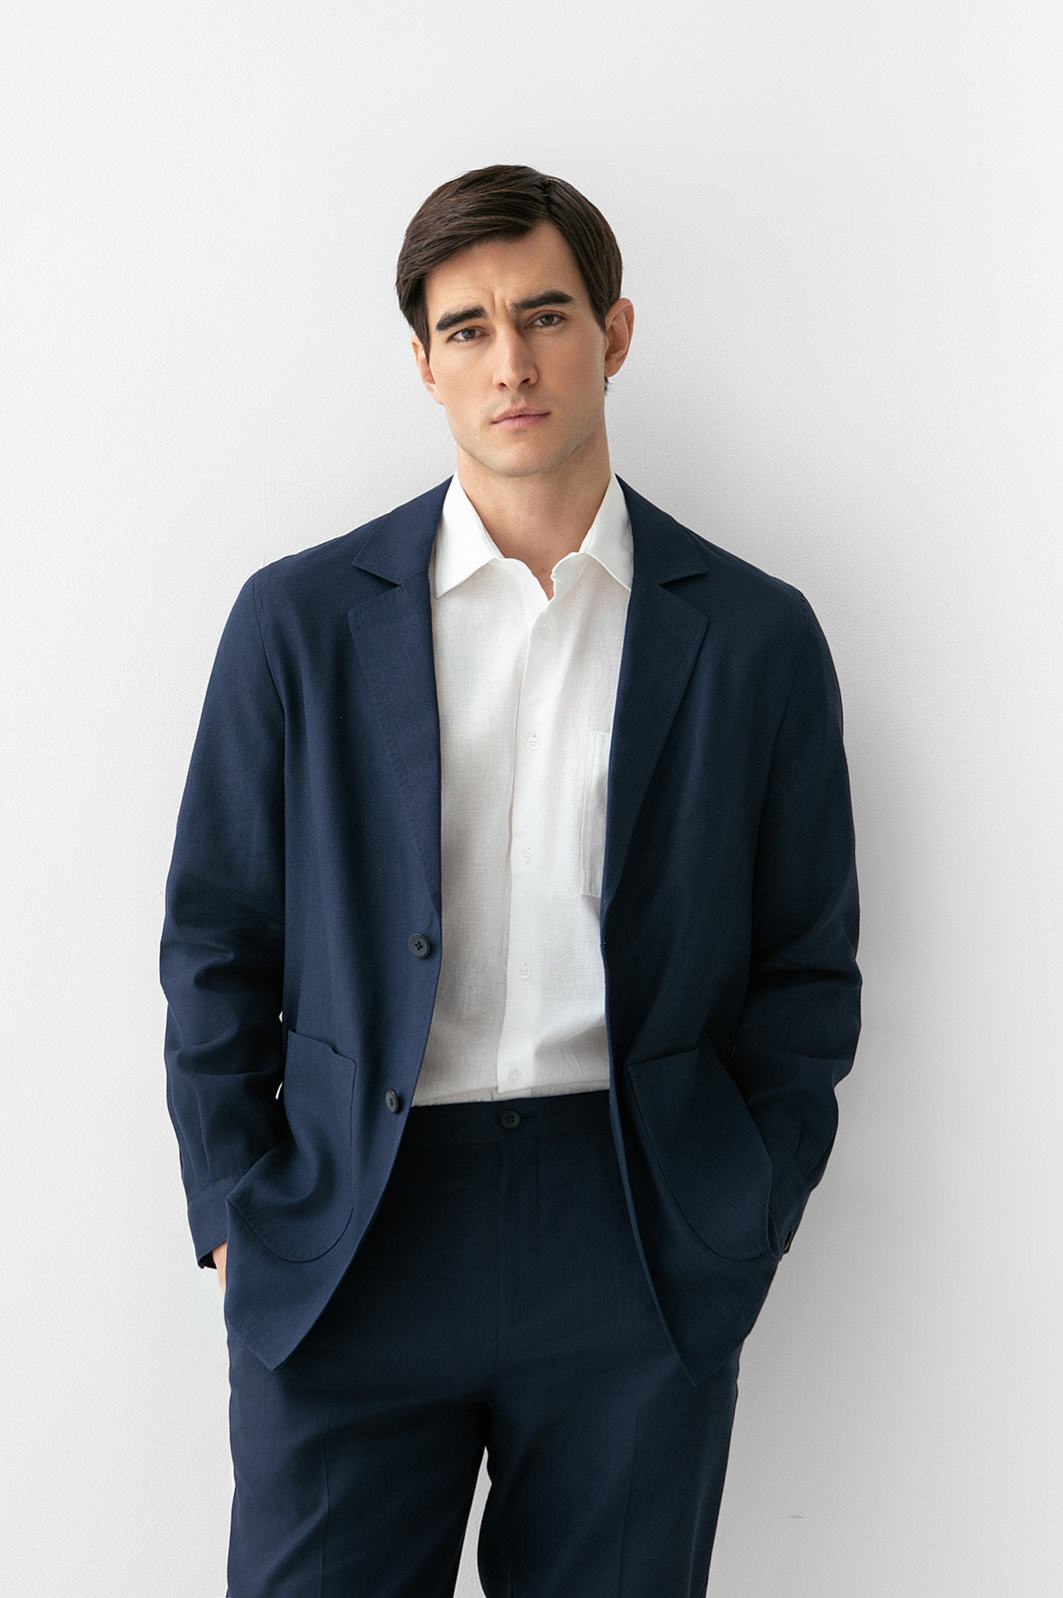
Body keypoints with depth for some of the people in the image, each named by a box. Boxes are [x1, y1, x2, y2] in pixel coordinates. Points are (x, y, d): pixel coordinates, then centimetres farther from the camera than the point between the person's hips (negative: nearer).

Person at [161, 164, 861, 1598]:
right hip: (348, 1260, 0)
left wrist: (745, 1225, 1)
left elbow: (809, 968, 8)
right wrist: (236, 1215, 0)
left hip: (642, 1264, 1)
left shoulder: (756, 634, 3)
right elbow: (215, 944, 6)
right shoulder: (299, 618, 3)